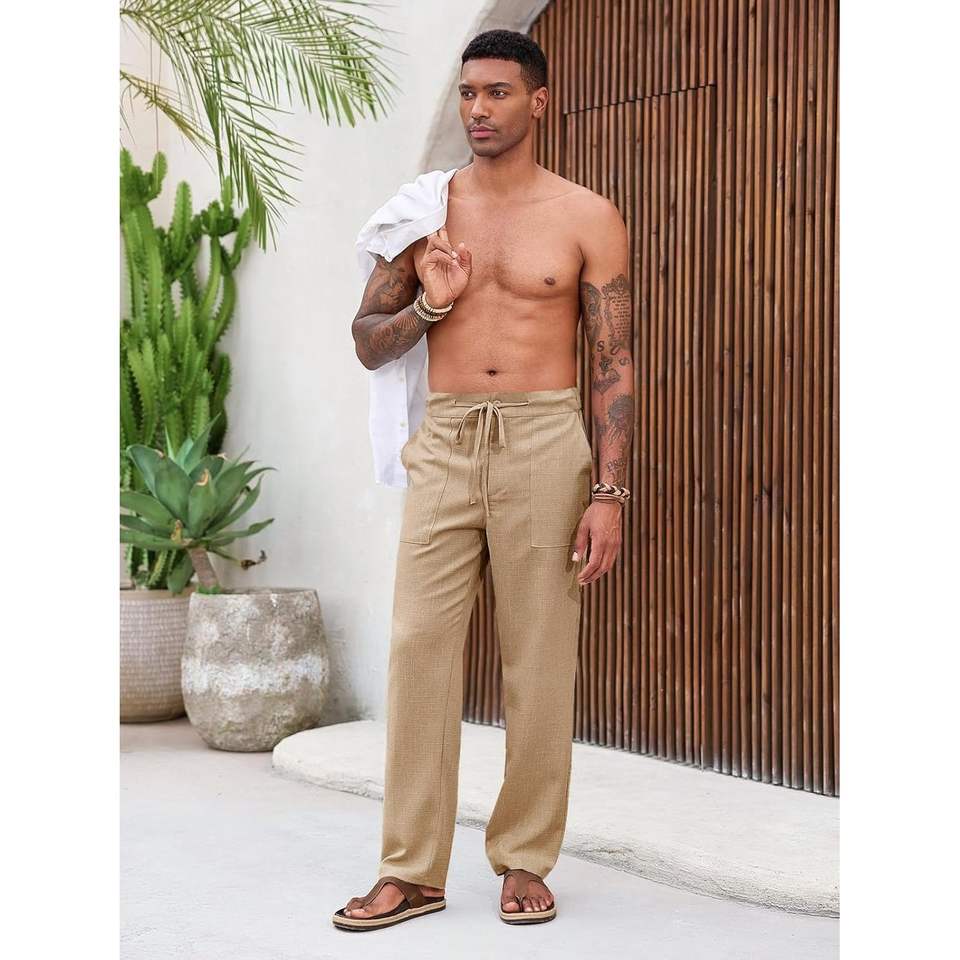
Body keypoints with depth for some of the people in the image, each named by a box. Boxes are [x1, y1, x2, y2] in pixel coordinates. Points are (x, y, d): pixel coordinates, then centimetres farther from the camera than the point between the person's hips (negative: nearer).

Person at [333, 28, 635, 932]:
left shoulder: (586, 218, 3)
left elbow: (614, 365, 1)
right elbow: (367, 343, 14)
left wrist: (608, 494, -6)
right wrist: (428, 304, -6)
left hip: (544, 441, -2)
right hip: (444, 442, 2)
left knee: (539, 661, 2)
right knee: (418, 648, -2)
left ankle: (525, 860, 15)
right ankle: (412, 870, 7)